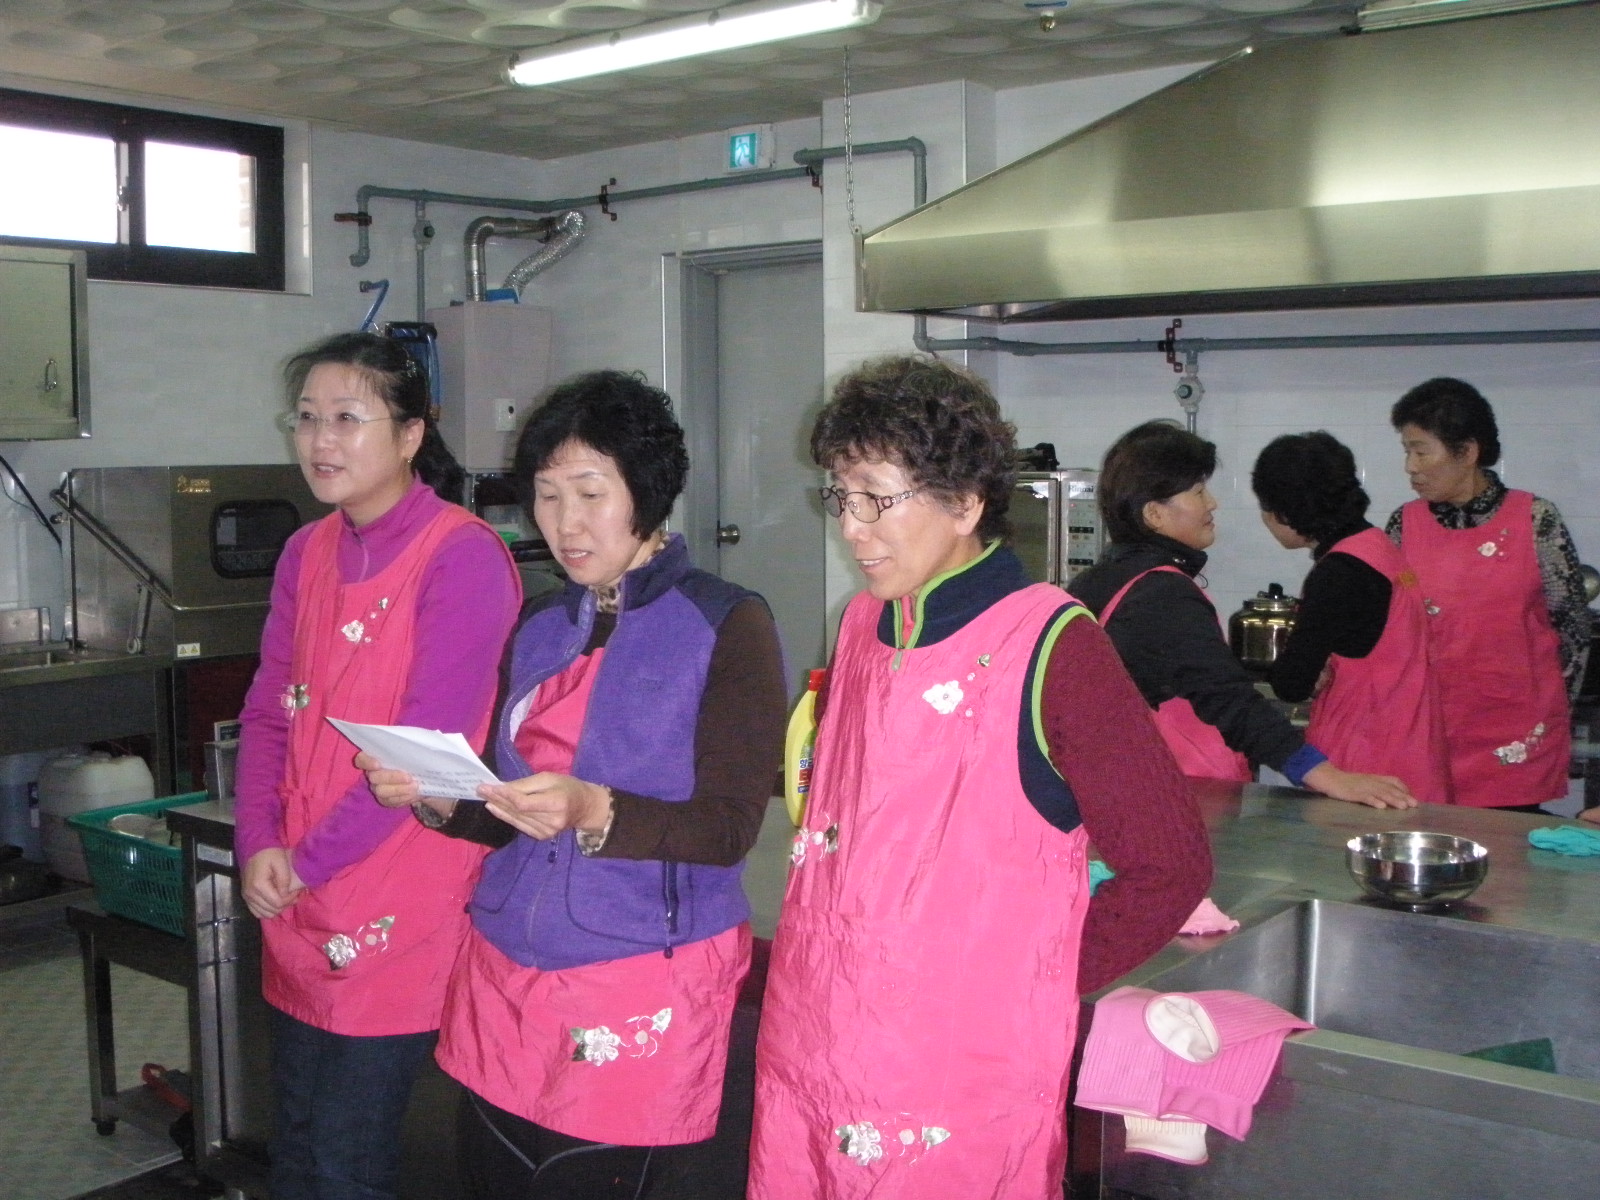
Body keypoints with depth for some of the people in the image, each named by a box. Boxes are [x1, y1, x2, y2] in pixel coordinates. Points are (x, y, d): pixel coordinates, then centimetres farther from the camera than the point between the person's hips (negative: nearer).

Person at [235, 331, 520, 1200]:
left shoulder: (461, 556, -14)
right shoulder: (307, 553, 9)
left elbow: (428, 747, -18)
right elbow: (268, 712, 10)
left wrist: (308, 862, -13)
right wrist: (259, 846, -5)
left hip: (397, 916, -7)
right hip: (298, 906, 7)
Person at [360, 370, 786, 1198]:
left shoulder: (726, 625, -6)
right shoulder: (538, 630, 13)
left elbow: (727, 827, -12)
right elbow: (514, 820, 14)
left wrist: (593, 814, -27)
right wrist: (437, 801, -6)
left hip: (641, 991, -5)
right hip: (506, 972, 5)